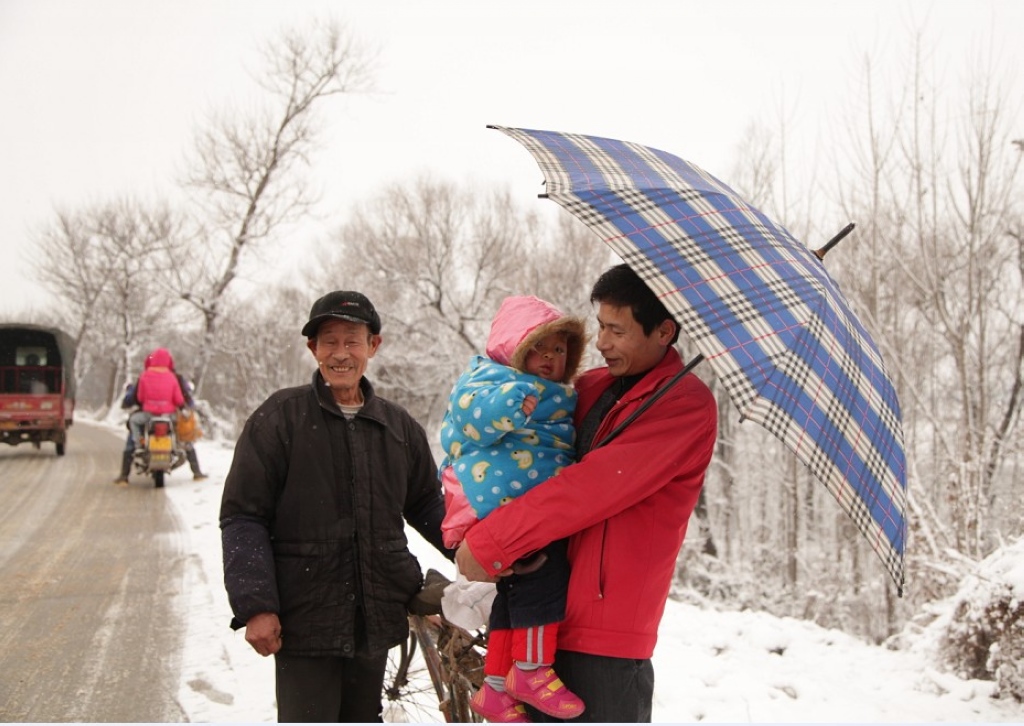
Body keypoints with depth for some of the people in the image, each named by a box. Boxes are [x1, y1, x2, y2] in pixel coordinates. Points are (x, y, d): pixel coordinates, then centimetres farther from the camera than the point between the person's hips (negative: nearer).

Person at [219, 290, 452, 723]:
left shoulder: (399, 425, 9)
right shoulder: (280, 418, -6)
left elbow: (426, 505, 18)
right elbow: (242, 517, -7)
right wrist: (255, 606, -14)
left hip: (376, 618, 5)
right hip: (303, 619, -5)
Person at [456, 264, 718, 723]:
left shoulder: (686, 404, -12)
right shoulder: (590, 388, 10)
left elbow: (589, 489, -20)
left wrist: (487, 544, -16)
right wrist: (468, 530, 1)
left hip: (607, 632, -7)